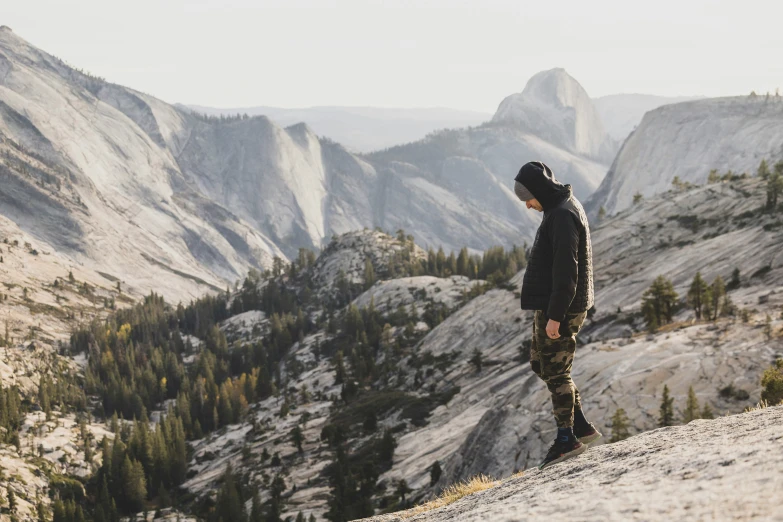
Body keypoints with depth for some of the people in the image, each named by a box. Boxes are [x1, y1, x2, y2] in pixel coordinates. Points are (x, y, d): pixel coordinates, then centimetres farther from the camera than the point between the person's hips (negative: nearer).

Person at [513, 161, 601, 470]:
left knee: (555, 372, -3)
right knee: (540, 363, 16)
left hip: (560, 309, -11)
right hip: (549, 306, 11)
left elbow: (566, 271, -23)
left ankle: (567, 439, 5)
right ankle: (581, 426, 20)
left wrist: (555, 315, -24)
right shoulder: (559, 209, 14)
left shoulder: (563, 215, -18)